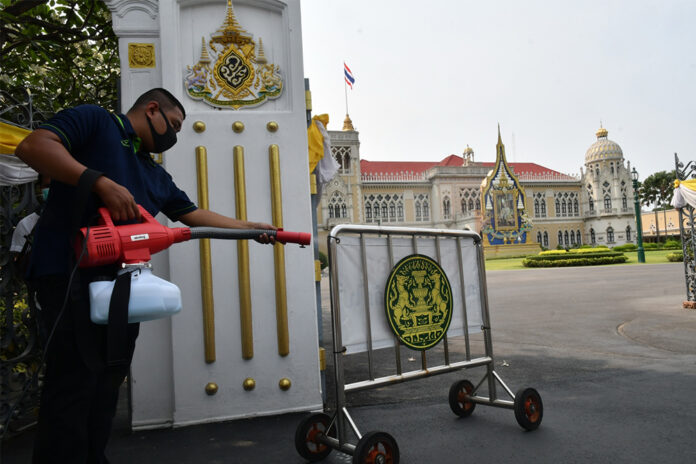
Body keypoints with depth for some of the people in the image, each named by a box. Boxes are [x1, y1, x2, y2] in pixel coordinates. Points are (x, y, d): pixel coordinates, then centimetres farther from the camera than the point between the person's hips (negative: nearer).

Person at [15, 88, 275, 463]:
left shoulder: (156, 176, 23)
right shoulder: (94, 121, 2)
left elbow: (196, 216, 23)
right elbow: (33, 146, -13)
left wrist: (252, 228, 20)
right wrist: (102, 183, -23)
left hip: (122, 282, 8)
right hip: (72, 275, -8)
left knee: (106, 386, 11)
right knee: (73, 385, -6)